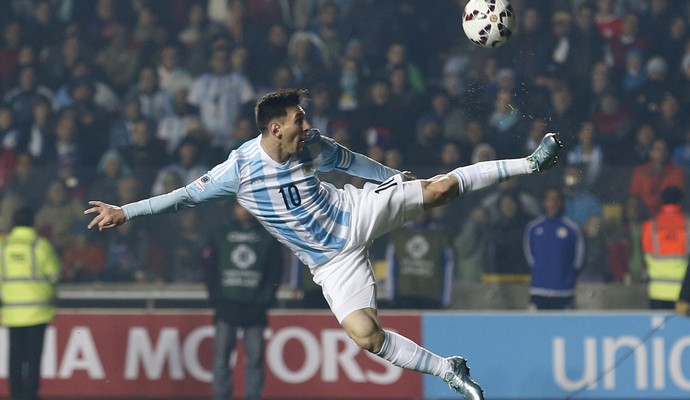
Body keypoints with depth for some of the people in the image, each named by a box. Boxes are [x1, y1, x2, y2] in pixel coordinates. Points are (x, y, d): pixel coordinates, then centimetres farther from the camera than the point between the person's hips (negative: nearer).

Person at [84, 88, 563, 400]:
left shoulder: (311, 144, -10)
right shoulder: (239, 170, -19)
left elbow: (351, 161, 8)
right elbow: (186, 196, -11)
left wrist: (396, 177, 19)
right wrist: (125, 212, -16)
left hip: (357, 213, 2)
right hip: (332, 260, -2)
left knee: (440, 189, -7)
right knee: (366, 336, -19)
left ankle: (529, 164, 9)